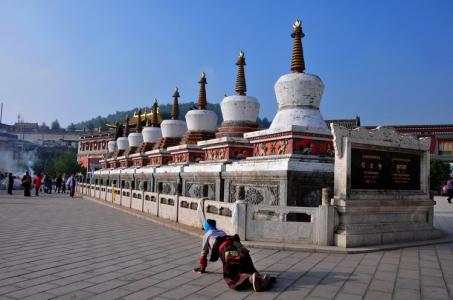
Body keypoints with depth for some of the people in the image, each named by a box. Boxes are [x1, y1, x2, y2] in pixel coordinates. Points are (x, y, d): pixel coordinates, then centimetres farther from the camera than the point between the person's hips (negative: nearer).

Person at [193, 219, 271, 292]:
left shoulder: (206, 235, 30)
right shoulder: (222, 232, 44)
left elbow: (204, 253, 34)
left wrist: (202, 268, 47)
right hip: (239, 247, 6)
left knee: (232, 278, -13)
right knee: (249, 271, 8)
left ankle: (251, 279, -41)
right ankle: (261, 278, -24)